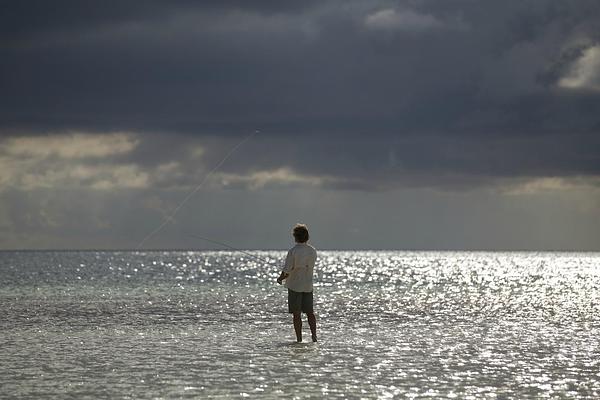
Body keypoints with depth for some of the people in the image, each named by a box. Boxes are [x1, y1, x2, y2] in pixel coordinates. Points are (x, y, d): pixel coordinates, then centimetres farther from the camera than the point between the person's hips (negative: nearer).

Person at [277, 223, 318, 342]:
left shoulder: (293, 251, -16)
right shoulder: (313, 251, 3)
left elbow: (287, 270, -17)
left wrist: (280, 278, 5)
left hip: (295, 286, -5)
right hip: (308, 285, 5)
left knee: (297, 314, 0)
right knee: (310, 312, 12)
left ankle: (299, 339, 0)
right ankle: (314, 336, 5)